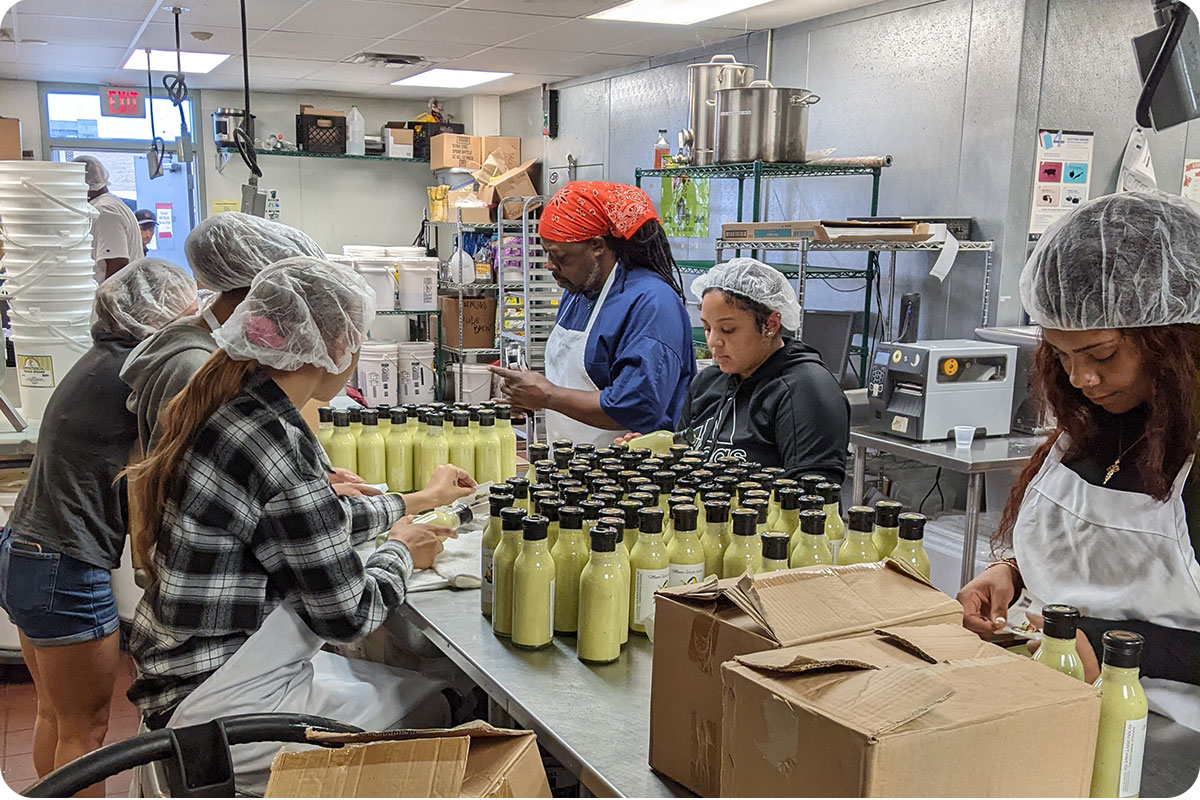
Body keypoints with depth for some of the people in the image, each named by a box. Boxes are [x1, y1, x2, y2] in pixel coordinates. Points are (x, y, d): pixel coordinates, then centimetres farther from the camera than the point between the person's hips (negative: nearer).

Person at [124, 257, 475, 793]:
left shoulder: (229, 408, 1)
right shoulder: (279, 450, -27)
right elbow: (348, 616, -18)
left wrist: (416, 502, 27)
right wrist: (402, 552, 2)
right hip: (219, 713, -9)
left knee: (425, 685, 16)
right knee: (434, 707, 5)